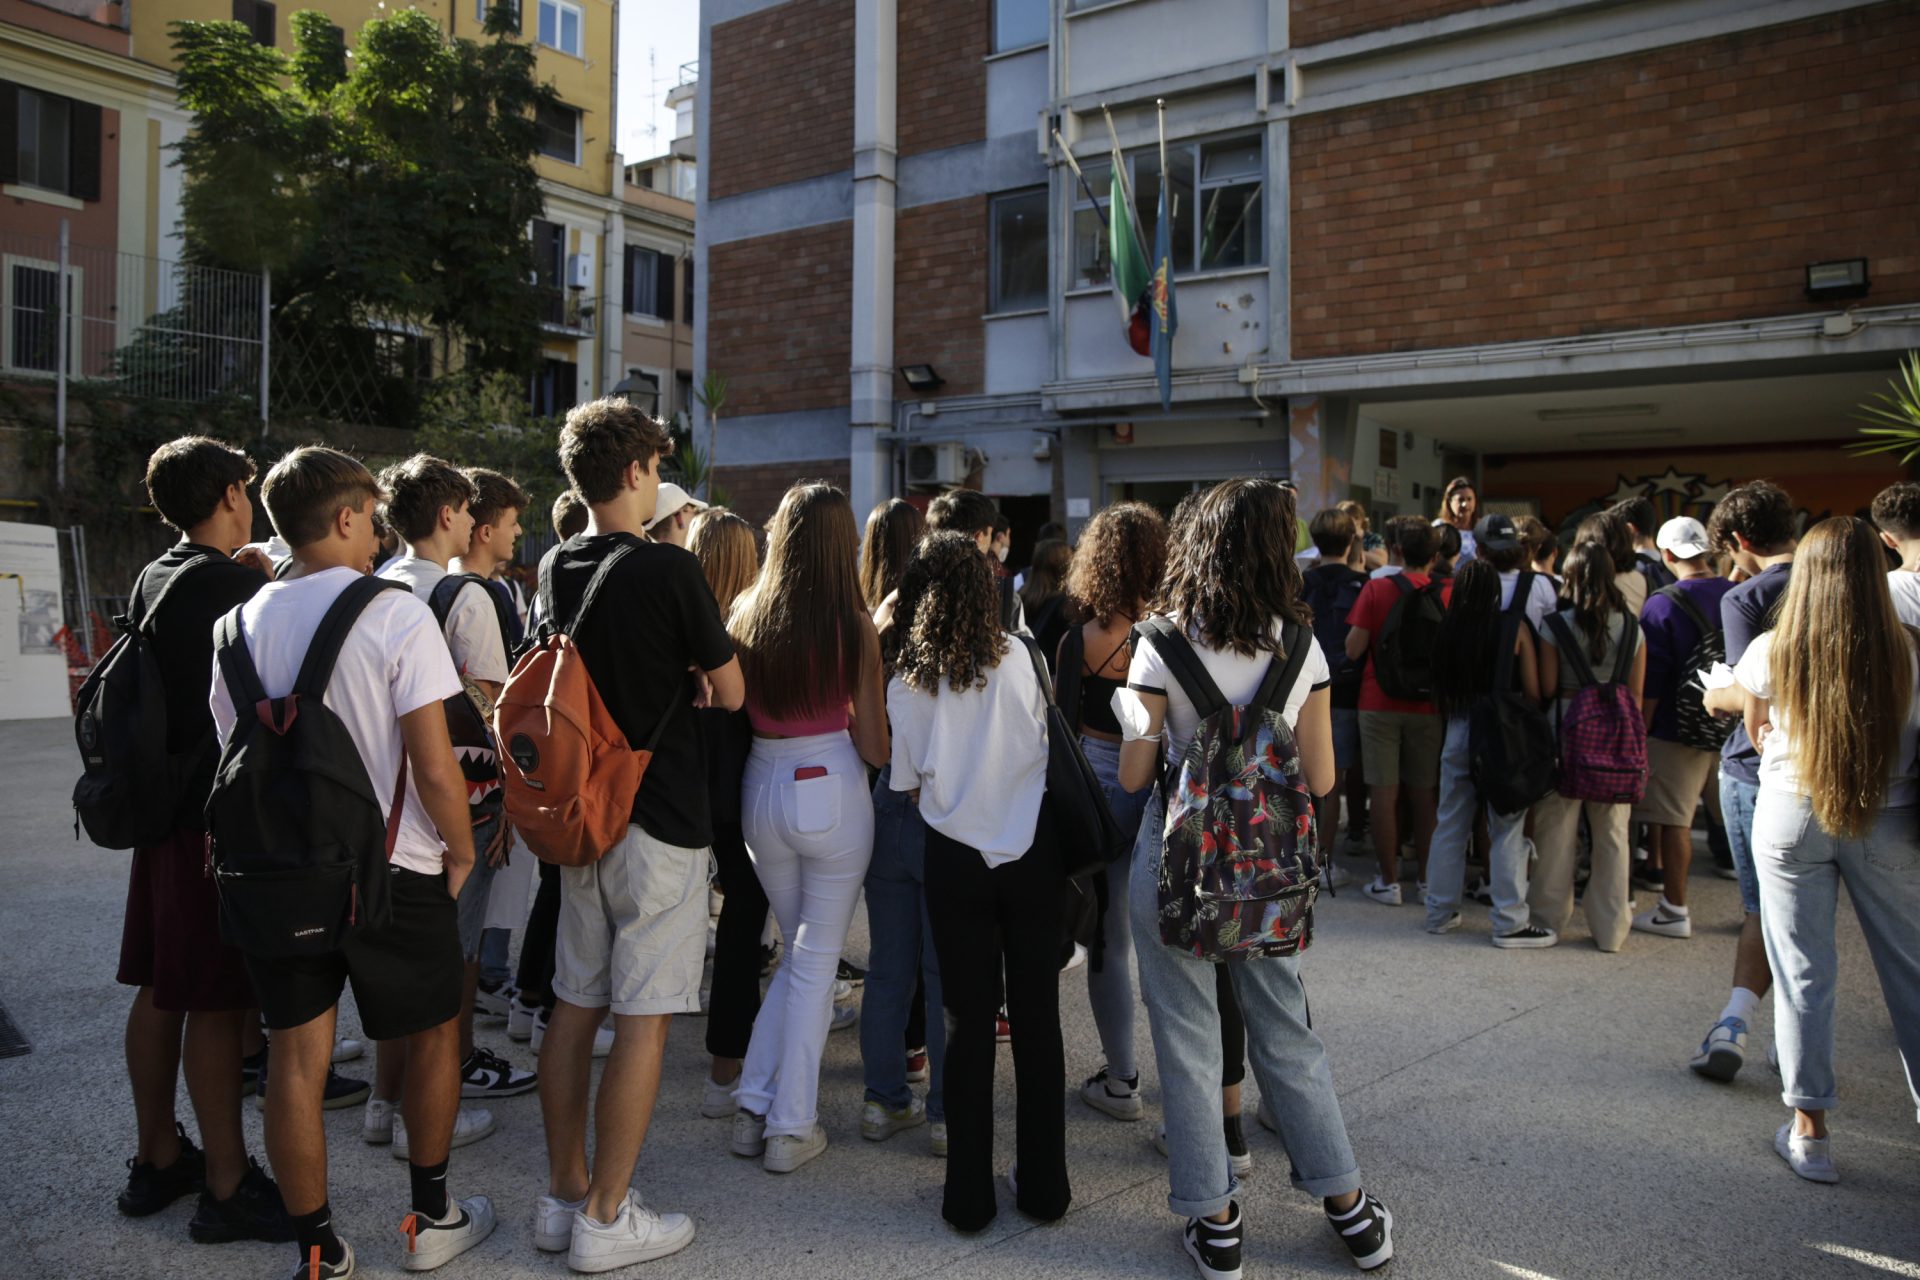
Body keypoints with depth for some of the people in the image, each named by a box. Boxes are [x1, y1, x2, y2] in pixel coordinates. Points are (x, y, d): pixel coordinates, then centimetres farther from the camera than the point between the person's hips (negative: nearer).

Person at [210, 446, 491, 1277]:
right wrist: (462, 853, -2)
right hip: (391, 867, -4)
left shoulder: (242, 623, 3)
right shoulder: (396, 615, -13)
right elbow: (434, 767, -16)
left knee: (297, 1059, 10)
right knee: (434, 1034, 16)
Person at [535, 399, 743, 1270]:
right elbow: (731, 693, -7)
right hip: (661, 822, -7)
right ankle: (606, 1219, 9)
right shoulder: (669, 570, -15)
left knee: (575, 1006, 14)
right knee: (642, 1020, 1)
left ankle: (564, 1195, 26)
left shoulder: (556, 569, 6)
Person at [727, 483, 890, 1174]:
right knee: (817, 960, 8)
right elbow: (873, 744, -9)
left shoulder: (746, 615, -1)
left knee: (798, 949, 21)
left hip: (761, 789, 4)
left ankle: (754, 1107, 22)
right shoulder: (855, 629, -11)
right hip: (831, 793, -4)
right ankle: (791, 1127, 15)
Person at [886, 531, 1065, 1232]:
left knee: (969, 1021, 10)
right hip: (1031, 851, 0)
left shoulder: (907, 682, -4)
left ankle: (969, 1193, 16)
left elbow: (910, 785, 1)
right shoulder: (1018, 656, -6)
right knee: (1037, 1016, 10)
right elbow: (1042, 745, 4)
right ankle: (1043, 1184, 20)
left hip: (956, 858, 0)